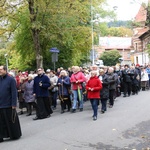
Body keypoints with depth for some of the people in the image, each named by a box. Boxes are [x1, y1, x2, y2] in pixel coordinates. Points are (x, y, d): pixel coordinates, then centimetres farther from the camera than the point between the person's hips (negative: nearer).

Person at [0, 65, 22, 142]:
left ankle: (15, 135, 21)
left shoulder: (10, 79, -8)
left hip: (8, 106, -5)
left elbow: (14, 93, -11)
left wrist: (14, 105, -14)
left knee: (11, 122, 7)